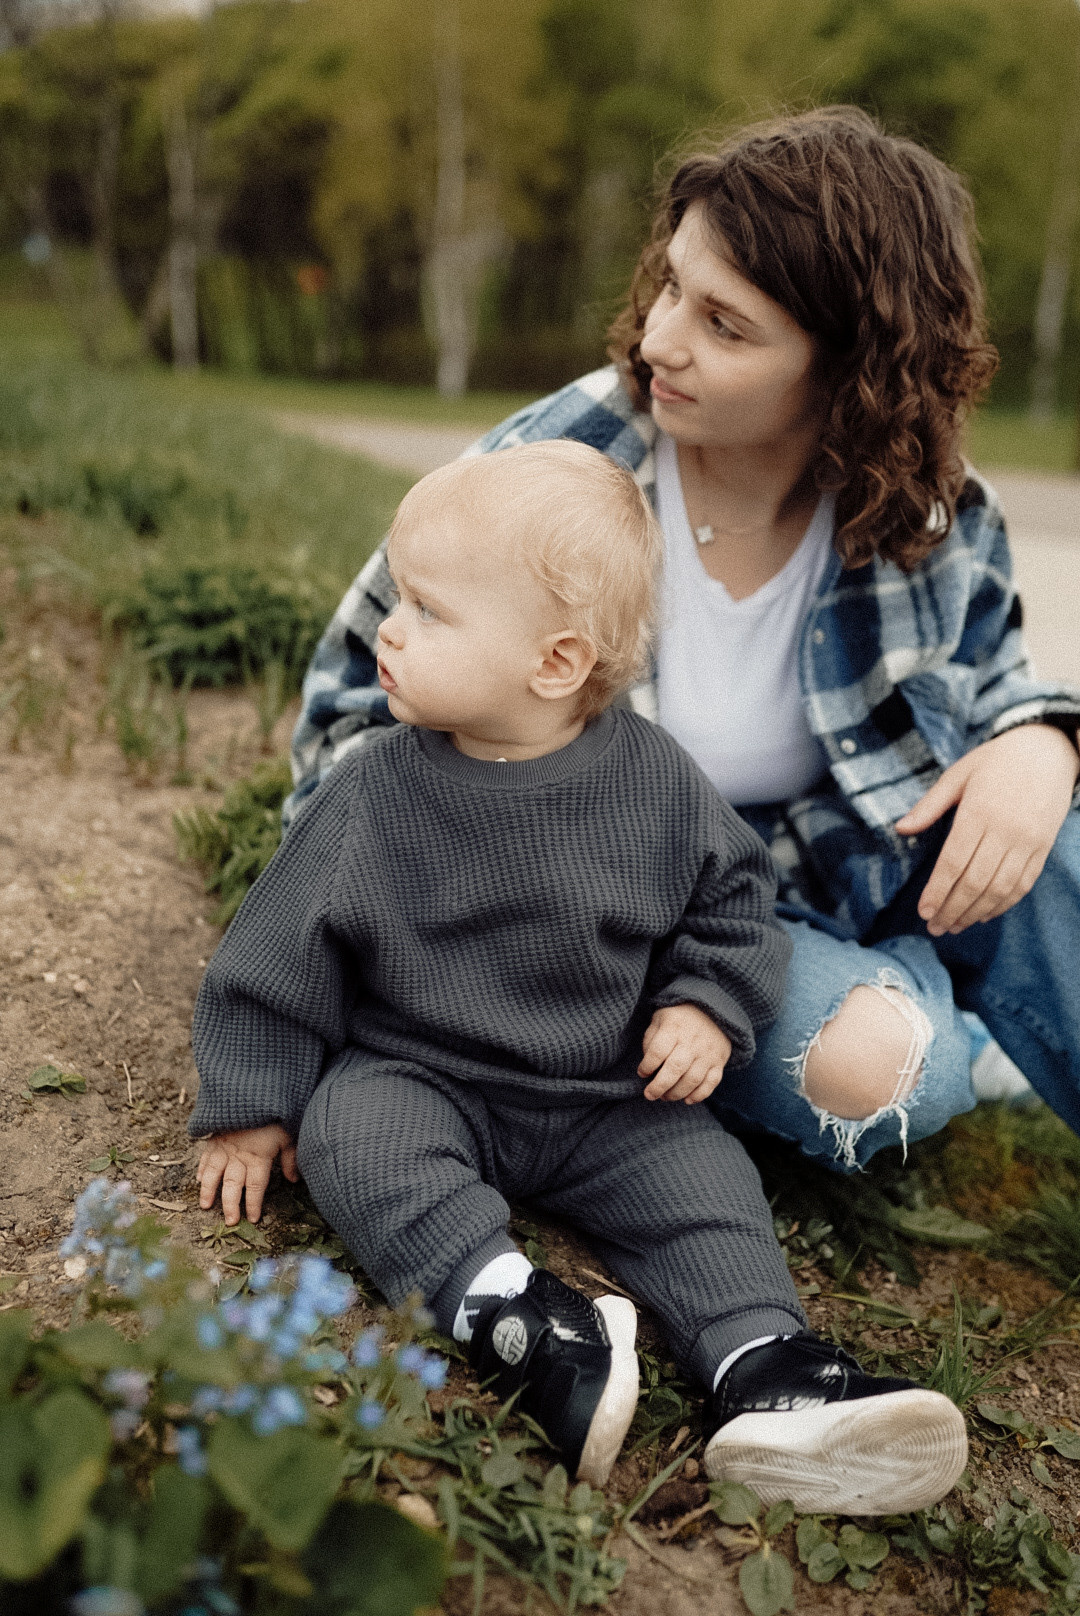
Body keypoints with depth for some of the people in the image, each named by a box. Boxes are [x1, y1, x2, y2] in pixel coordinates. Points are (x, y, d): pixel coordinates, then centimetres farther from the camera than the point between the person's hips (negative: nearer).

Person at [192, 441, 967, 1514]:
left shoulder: (656, 784, -9)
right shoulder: (373, 795, -10)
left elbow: (732, 898, 6)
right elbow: (282, 946, -3)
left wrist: (708, 1007, -9)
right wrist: (252, 1102, -1)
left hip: (605, 1101, 2)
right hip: (415, 1078, -1)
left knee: (703, 1172, -17)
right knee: (349, 1130, -29)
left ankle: (767, 1373, -22)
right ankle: (510, 1316, -39)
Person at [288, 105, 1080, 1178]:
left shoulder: (935, 514, -10)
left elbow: (989, 677, 11)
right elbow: (357, 696, -7)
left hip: (867, 861, 3)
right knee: (867, 1066, -29)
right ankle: (921, 1001, 7)